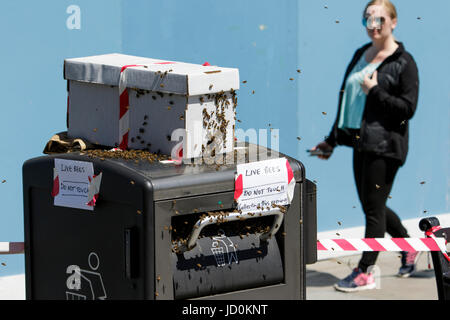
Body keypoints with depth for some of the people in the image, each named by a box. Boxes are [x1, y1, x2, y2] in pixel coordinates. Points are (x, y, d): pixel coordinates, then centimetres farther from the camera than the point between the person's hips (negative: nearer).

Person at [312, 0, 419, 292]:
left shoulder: (403, 62, -9)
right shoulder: (362, 54, 12)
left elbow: (408, 108, -12)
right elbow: (346, 97, 17)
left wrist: (375, 92, -19)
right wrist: (333, 139, 17)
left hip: (385, 145, -7)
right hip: (362, 143, 8)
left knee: (374, 208, -2)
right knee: (372, 206, 15)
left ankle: (365, 272, 6)